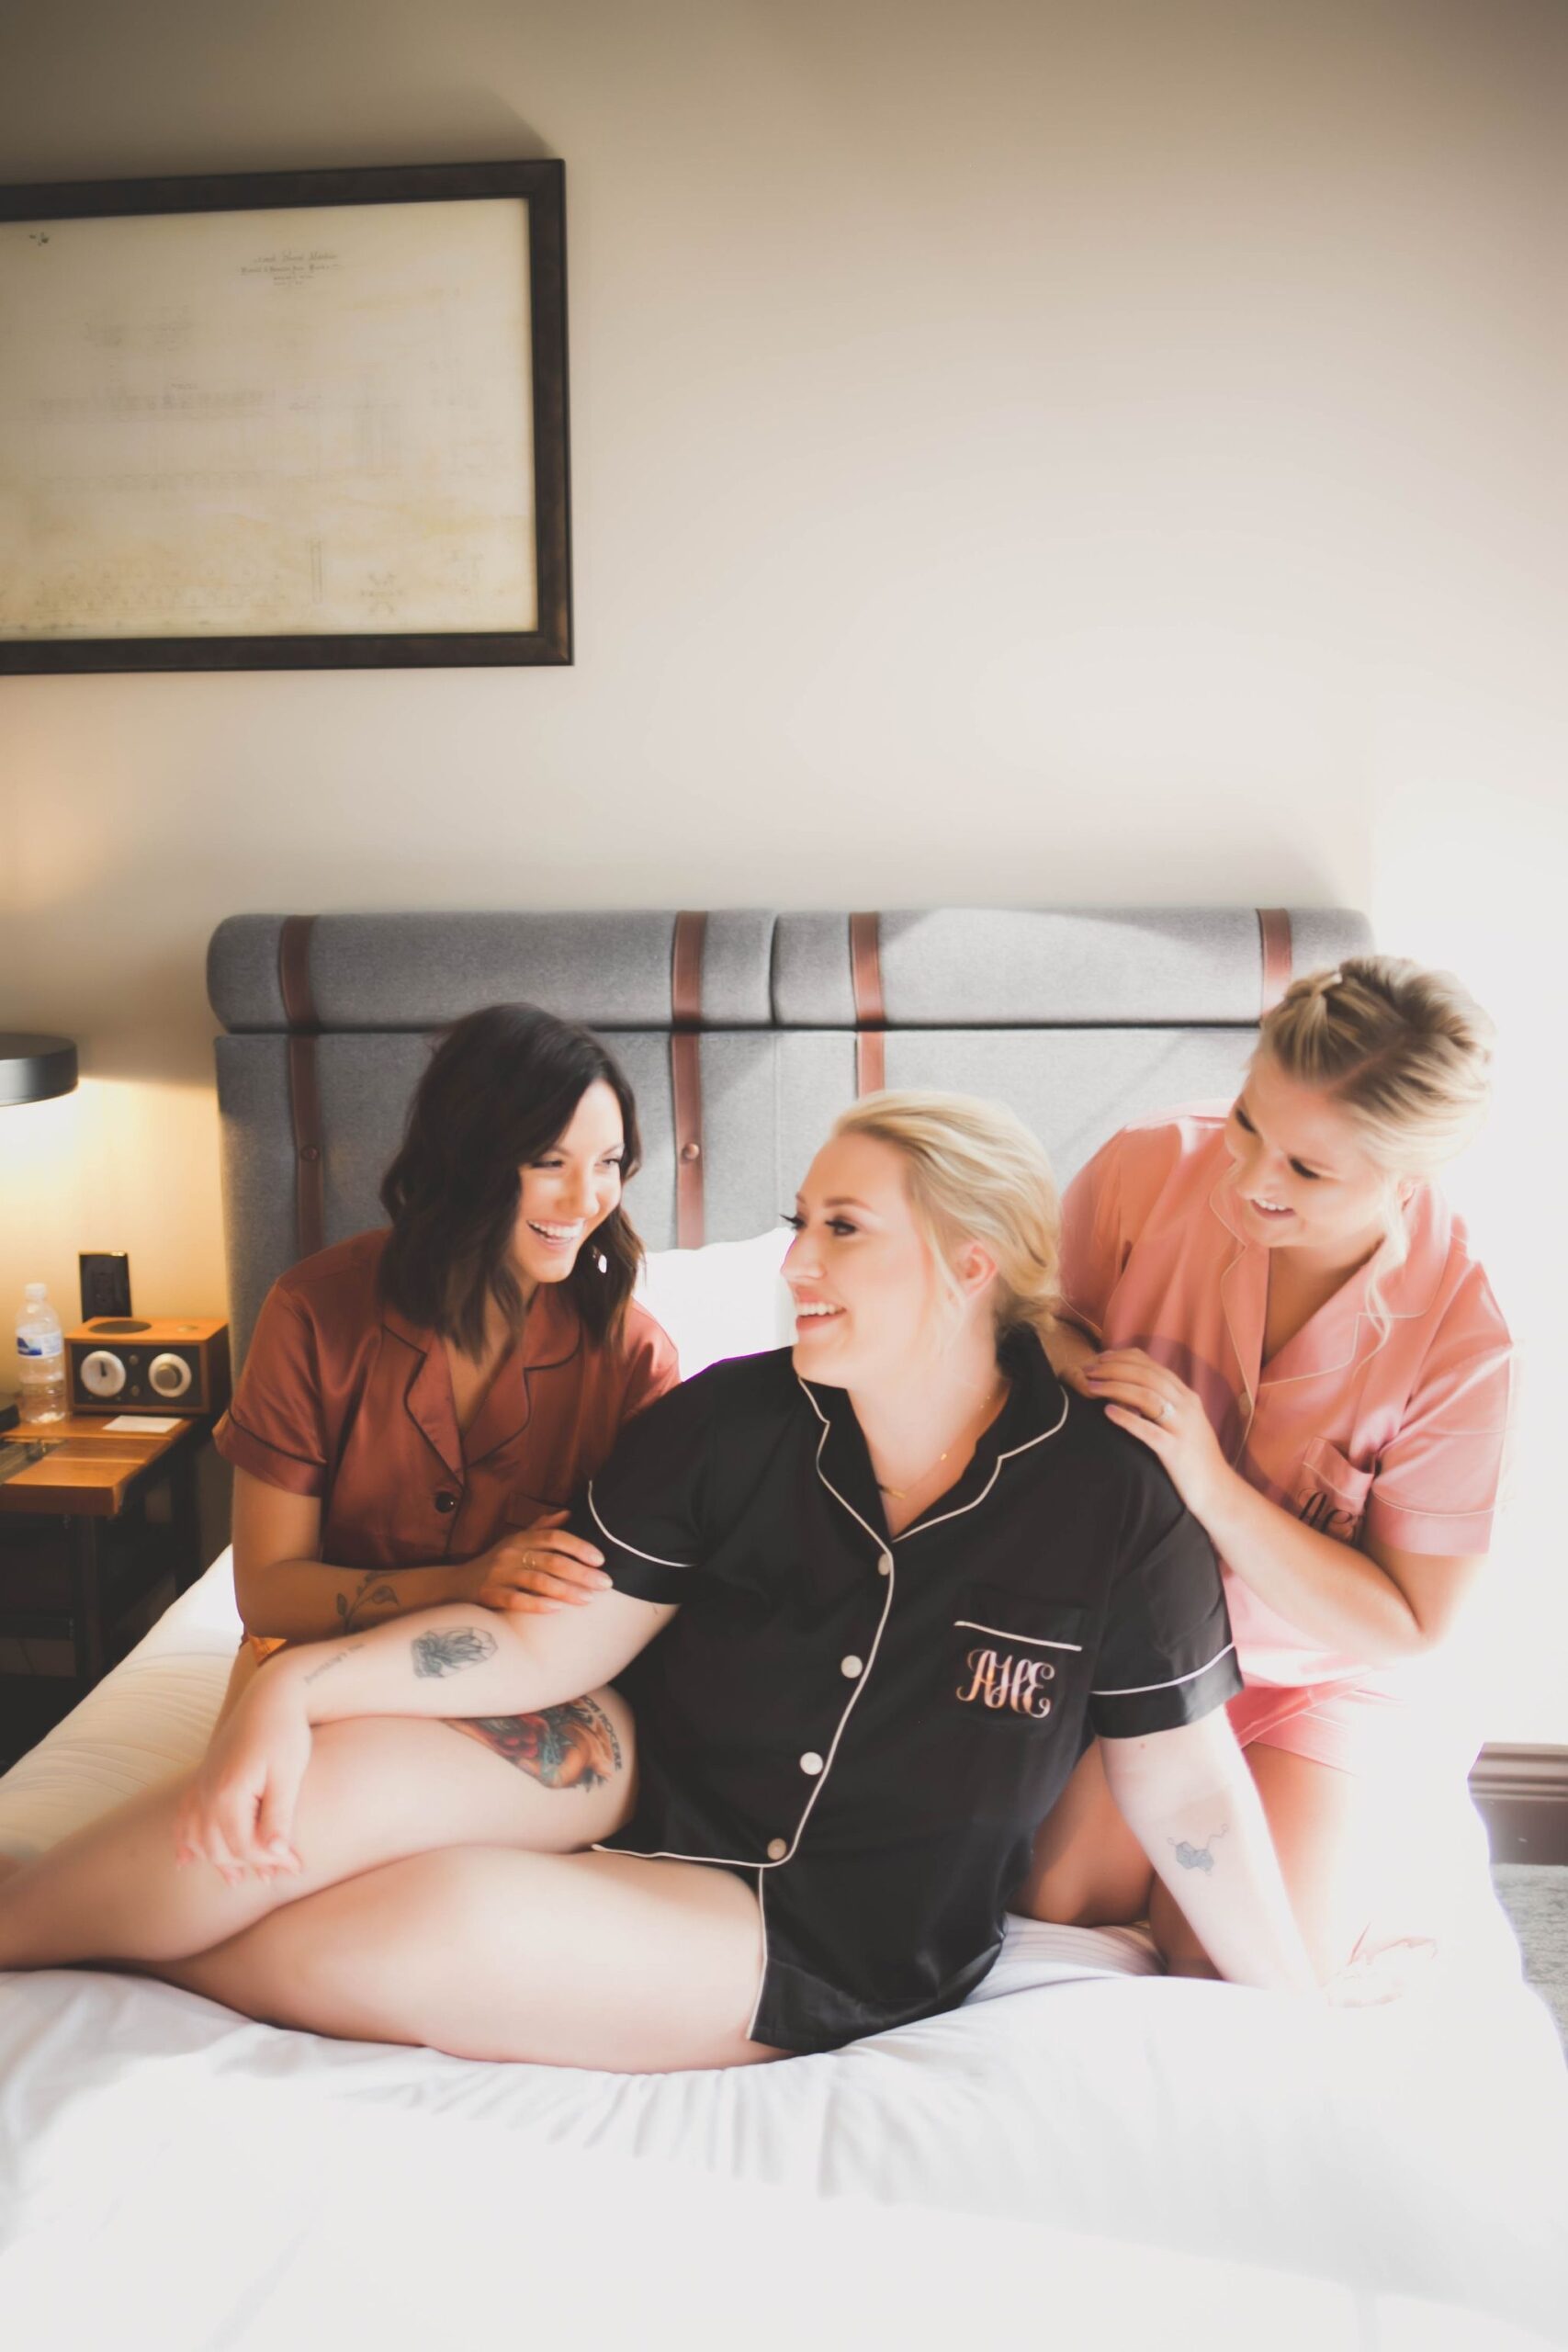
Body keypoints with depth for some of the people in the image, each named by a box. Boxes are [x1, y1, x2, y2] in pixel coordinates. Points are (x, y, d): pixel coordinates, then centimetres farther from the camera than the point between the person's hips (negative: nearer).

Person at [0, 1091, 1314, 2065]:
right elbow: (552, 1641, -7)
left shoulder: (1112, 1505, -16)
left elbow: (1189, 1789, -6)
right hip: (652, 1783, 3)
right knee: (342, 1778, -24)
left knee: (442, 1920, -25)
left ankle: (120, 1956, 1)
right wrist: (299, 1685, -19)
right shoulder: (726, 1423, -9)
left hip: (835, 1953, -2)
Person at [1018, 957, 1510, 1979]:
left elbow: (1407, 1628, -19)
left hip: (1324, 1673, -1)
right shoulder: (1151, 1167, -21)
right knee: (1060, 1896, -13)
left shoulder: (1461, 1338, -26)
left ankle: (1356, 1822, 20)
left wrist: (1215, 1489, -32)